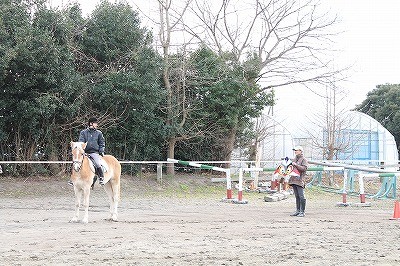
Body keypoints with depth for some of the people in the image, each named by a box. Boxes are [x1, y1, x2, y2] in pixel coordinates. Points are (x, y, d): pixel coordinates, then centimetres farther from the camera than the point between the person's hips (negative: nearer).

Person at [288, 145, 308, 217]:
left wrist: (296, 165, -17)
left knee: (301, 196, -9)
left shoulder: (303, 159, -2)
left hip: (299, 180, -8)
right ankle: (298, 210, 16)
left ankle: (302, 212, -6)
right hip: (293, 180, 8)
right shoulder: (294, 159, 21)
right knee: (297, 196, 11)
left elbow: (304, 168, -16)